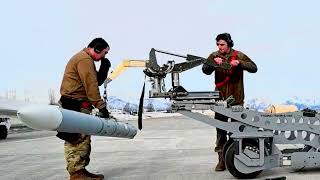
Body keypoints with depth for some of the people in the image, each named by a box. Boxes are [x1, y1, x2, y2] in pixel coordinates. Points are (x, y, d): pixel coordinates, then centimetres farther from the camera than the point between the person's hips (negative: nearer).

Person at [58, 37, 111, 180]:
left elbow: (96, 81, 23)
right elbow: (90, 85, -18)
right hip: (76, 105, -11)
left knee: (83, 139, 11)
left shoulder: (85, 59, 25)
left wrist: (104, 69, 7)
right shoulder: (85, 59, -10)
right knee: (78, 139, -12)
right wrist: (101, 106, -17)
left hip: (79, 105, 11)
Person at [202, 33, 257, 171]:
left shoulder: (239, 56, 1)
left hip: (236, 99, -1)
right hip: (220, 99, 1)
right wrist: (213, 63, -28)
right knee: (220, 131, 4)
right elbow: (205, 70, -9)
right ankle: (222, 160, 11)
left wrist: (239, 63, -23)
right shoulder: (214, 56, 4)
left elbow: (254, 68, -7)